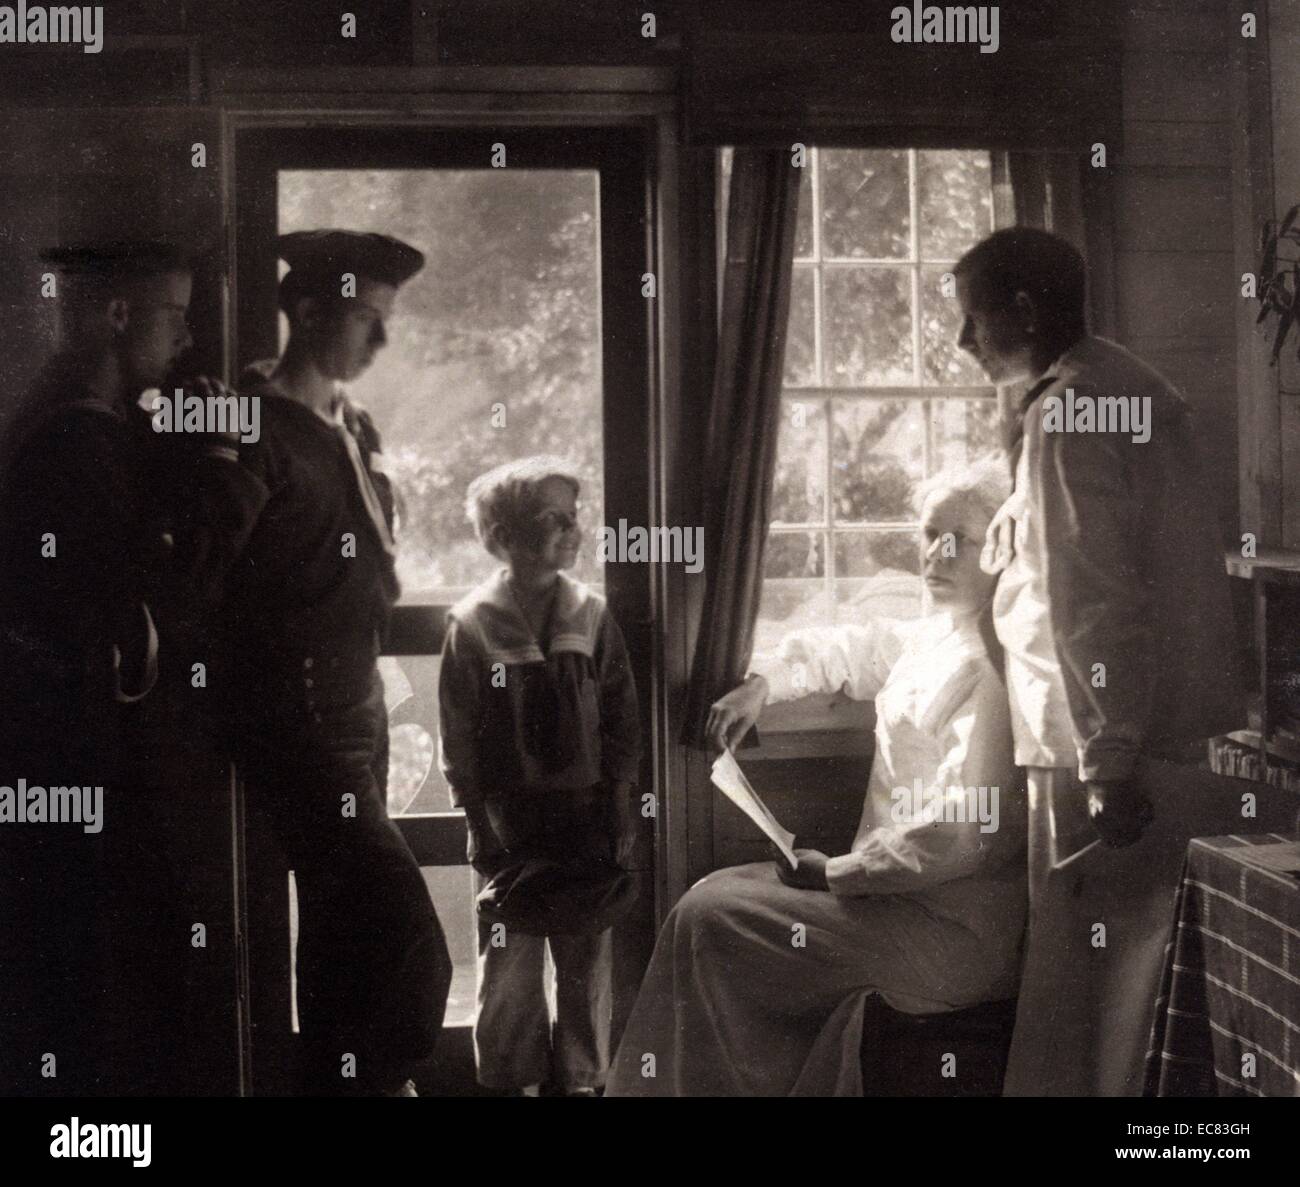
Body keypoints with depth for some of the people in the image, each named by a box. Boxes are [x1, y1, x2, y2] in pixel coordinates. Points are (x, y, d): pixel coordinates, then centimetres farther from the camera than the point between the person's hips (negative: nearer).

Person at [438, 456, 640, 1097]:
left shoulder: (592, 617, 1)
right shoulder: (473, 624, -6)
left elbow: (622, 724, 4)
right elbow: (459, 739, -4)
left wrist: (618, 815, -2)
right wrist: (483, 827, -7)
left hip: (586, 820, 2)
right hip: (510, 825, -2)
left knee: (586, 965, 9)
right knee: (510, 971, 3)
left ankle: (582, 1078, 21)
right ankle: (518, 1081, 15)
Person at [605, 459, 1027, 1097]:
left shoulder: (996, 667, -19)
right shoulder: (939, 636, 12)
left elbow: (964, 831, -27)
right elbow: (851, 649, 32)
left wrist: (838, 871, -17)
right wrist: (761, 682, 15)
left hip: (956, 925, -10)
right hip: (904, 887, 10)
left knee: (711, 920, -11)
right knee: (717, 894, 12)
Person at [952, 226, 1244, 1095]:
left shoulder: (1068, 410, -14)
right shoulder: (1137, 388, 15)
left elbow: (1095, 598, -21)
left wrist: (1107, 762, -23)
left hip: (1110, 741, -9)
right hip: (1182, 729, 9)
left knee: (1073, 991, -3)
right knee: (1125, 973, 15)